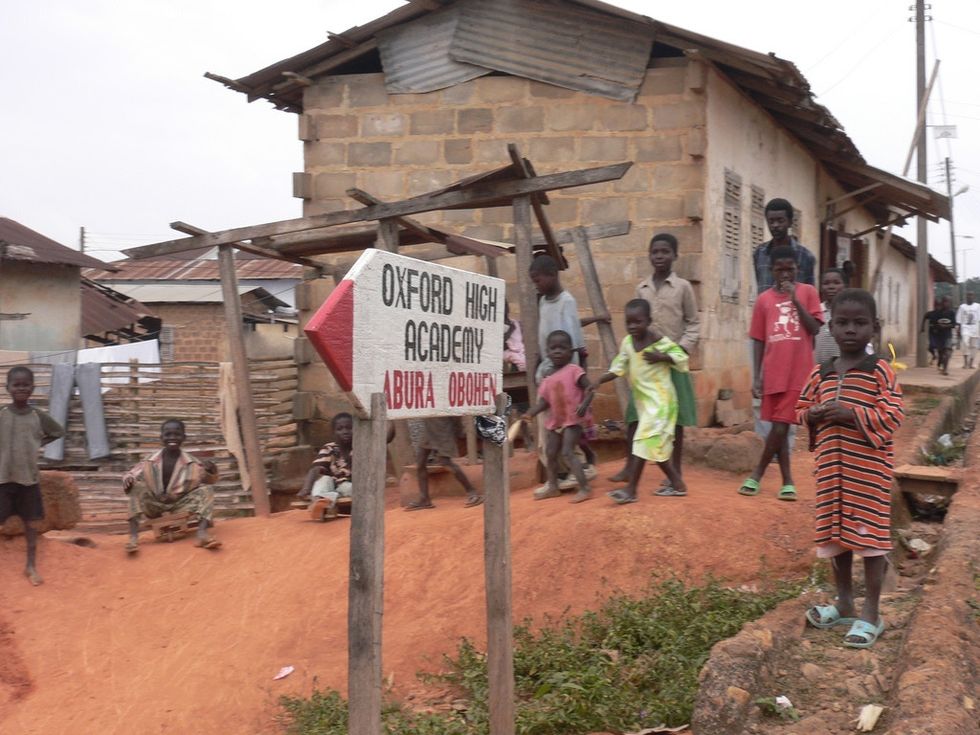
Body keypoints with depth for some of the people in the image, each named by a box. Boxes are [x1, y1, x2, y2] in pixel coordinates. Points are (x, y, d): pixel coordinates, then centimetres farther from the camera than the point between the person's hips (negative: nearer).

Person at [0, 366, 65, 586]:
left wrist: (38, 444, 4)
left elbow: (59, 432, 15)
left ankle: (31, 566, 21)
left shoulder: (39, 416, -1)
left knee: (31, 523, 9)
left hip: (29, 478, 2)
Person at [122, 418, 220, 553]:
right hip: (154, 506, 0)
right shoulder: (151, 461, -6)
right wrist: (128, 479, -31)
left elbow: (208, 480, -7)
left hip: (179, 506, 0)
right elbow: (132, 474, -7)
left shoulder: (191, 463, -5)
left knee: (206, 490, -18)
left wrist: (211, 472, -30)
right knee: (137, 486, -24)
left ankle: (202, 533, -39)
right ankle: (133, 537, -35)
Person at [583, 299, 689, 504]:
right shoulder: (627, 342, 3)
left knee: (644, 440, -11)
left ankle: (631, 489, -11)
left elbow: (682, 357, -9)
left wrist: (662, 358, -25)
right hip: (642, 400, 7)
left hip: (659, 399, -7)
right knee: (656, 444, 11)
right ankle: (677, 484, 22)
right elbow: (619, 368, 6)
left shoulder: (659, 341, -15)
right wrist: (598, 381, -7)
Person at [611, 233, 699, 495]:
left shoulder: (683, 287, -1)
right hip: (644, 359, 3)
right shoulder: (641, 288, 9)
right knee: (634, 414, 2)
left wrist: (679, 350, -14)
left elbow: (693, 325, 0)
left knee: (674, 416, 2)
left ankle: (675, 471, 10)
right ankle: (629, 466, 13)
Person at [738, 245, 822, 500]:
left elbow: (814, 329, -7)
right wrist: (757, 377, 4)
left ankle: (757, 474, 11)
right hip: (773, 374, 3)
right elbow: (758, 340, 8)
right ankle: (787, 482, 16)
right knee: (780, 428, 7)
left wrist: (795, 299, -14)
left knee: (780, 427, -4)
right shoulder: (764, 300, 7)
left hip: (798, 374, -2)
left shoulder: (807, 292, 2)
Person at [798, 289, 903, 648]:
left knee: (869, 536, 0)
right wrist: (814, 416, -7)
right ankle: (844, 604, 28)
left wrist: (852, 414, -24)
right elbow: (802, 408, 16)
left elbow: (892, 416, -13)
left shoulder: (880, 371, -7)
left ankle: (870, 614, 9)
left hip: (869, 468, -5)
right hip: (831, 466, 5)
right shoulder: (820, 373, 7)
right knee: (835, 532, 13)